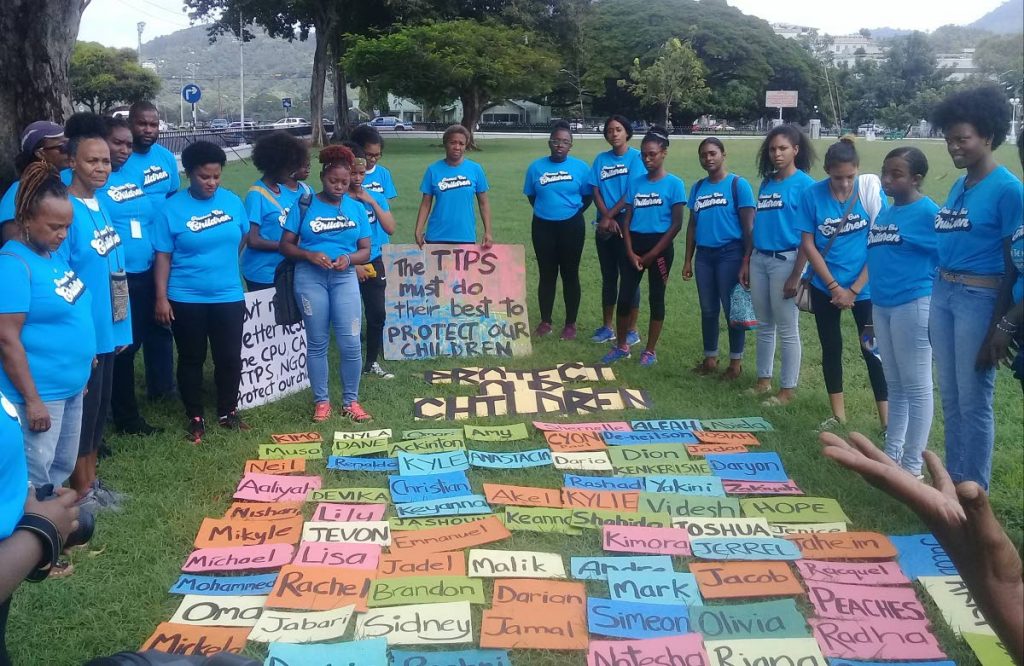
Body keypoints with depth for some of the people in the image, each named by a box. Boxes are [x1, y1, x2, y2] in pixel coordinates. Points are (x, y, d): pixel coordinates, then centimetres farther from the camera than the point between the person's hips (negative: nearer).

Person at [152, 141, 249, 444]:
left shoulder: (232, 201, -1)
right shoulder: (171, 208, -10)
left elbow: (243, 238, 15)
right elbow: (163, 257, -8)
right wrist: (161, 297, -10)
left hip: (228, 296, 2)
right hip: (186, 298, -2)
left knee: (230, 357, 7)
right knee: (191, 359, 9)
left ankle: (228, 412, 26)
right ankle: (195, 418, 23)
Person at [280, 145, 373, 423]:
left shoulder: (356, 208, 6)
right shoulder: (305, 205, 0)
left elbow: (365, 250, 6)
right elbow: (286, 245, 0)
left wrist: (348, 258, -15)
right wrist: (310, 255, -18)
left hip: (344, 277, 1)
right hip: (310, 277, -1)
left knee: (350, 343, -4)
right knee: (317, 342, 6)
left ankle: (350, 400, 13)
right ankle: (321, 401, 18)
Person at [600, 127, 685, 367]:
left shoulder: (674, 184, -6)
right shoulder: (636, 183, 6)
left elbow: (676, 224, -8)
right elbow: (627, 219, 7)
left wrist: (652, 254, -10)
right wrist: (631, 252, -6)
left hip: (659, 246, -4)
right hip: (634, 245, 4)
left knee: (656, 297, 5)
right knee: (625, 296, 4)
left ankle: (650, 351, 16)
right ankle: (621, 346, 20)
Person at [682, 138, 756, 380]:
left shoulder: (738, 185, -6)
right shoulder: (698, 187, 10)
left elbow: (748, 225, -8)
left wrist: (747, 261, -12)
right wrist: (688, 259, 12)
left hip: (730, 254, -5)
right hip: (704, 255, 5)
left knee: (732, 309, 2)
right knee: (708, 309, 11)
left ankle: (736, 361, 13)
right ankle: (710, 358, 23)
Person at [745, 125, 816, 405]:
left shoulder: (804, 184, -9)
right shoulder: (766, 183, 11)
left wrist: (796, 276, -15)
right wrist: (746, 262, 12)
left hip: (786, 260, -6)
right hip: (759, 259, 7)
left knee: (787, 330, 2)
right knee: (764, 325, 15)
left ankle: (788, 389, 11)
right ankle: (763, 380, 27)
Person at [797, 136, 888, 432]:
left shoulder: (871, 190, -11)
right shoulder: (812, 195, -9)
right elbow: (808, 244, -5)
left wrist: (854, 289, -10)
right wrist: (834, 286, -10)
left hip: (865, 287, -2)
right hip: (825, 287, 2)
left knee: (872, 350, 0)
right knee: (831, 348, 11)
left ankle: (887, 420, 9)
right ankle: (838, 414, 24)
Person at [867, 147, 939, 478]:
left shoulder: (928, 213, -10)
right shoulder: (884, 214, 12)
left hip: (913, 305, -8)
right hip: (881, 306, 8)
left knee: (916, 386, 1)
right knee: (894, 385, 16)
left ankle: (913, 466, 8)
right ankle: (891, 454, 27)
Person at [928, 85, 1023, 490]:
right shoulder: (958, 186, 10)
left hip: (979, 299, -8)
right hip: (942, 294, 8)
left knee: (974, 402, 2)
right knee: (950, 397, 16)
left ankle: (974, 493, 16)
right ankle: (953, 480, 30)